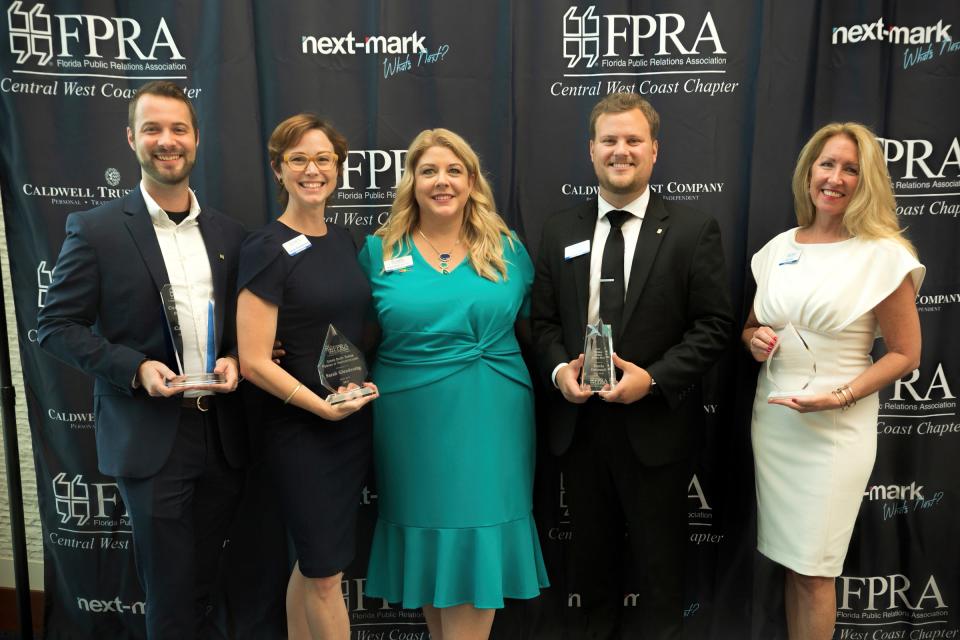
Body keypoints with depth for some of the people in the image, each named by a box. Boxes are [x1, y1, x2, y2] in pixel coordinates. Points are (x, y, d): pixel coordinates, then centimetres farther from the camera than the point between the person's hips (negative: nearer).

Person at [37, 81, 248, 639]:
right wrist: (135, 368, -17)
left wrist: (234, 359, -7)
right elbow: (56, 325, -4)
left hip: (224, 435, 4)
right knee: (171, 594, 6)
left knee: (204, 582, 18)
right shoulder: (96, 229, -5)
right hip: (151, 438, -4)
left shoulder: (230, 233, 7)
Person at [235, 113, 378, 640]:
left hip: (354, 421, 6)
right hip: (300, 427, -6)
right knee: (326, 569, 5)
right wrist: (320, 405, -20)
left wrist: (364, 386, 3)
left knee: (315, 561, 18)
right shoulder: (266, 249, -12)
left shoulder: (344, 241, 7)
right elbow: (254, 361, -16)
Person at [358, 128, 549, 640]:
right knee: (427, 539, 13)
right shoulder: (379, 250, 2)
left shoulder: (508, 249, 4)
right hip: (414, 422, 0)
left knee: (478, 542, 5)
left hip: (491, 420, 0)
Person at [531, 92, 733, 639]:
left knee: (660, 560, 14)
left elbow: (716, 325, -7)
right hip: (578, 421, 3)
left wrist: (654, 378, -18)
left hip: (653, 424, -3)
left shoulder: (694, 230, -4)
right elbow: (543, 319, 8)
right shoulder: (560, 230, 7)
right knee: (592, 553, 20)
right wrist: (558, 368, -10)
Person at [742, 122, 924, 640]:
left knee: (812, 571, 5)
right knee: (790, 561, 16)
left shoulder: (883, 254, -9)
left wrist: (837, 397, -19)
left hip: (833, 428, -4)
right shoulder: (779, 247, 6)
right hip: (771, 419, 5)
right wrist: (755, 340, -6)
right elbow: (751, 327, 17)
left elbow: (905, 353, -6)